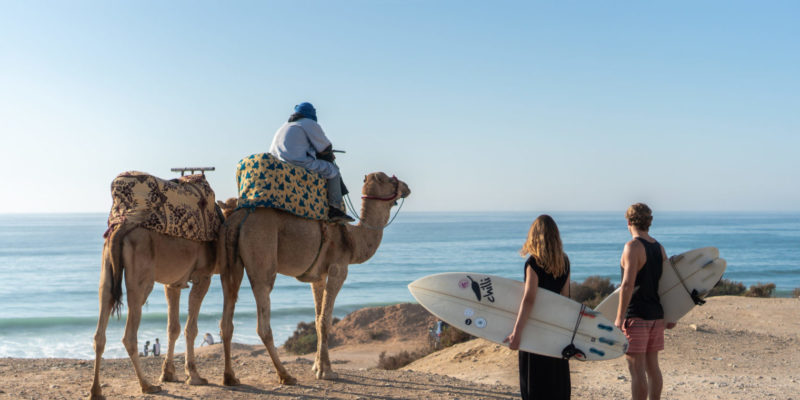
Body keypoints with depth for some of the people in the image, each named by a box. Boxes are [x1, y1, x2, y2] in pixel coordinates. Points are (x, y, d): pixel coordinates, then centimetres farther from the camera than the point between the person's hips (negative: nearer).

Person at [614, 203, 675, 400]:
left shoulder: (633, 247, -13)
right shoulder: (659, 247, 10)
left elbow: (628, 284, -20)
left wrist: (619, 317, -18)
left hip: (636, 316, -8)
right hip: (656, 315, 8)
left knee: (636, 369, -4)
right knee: (652, 365, 15)